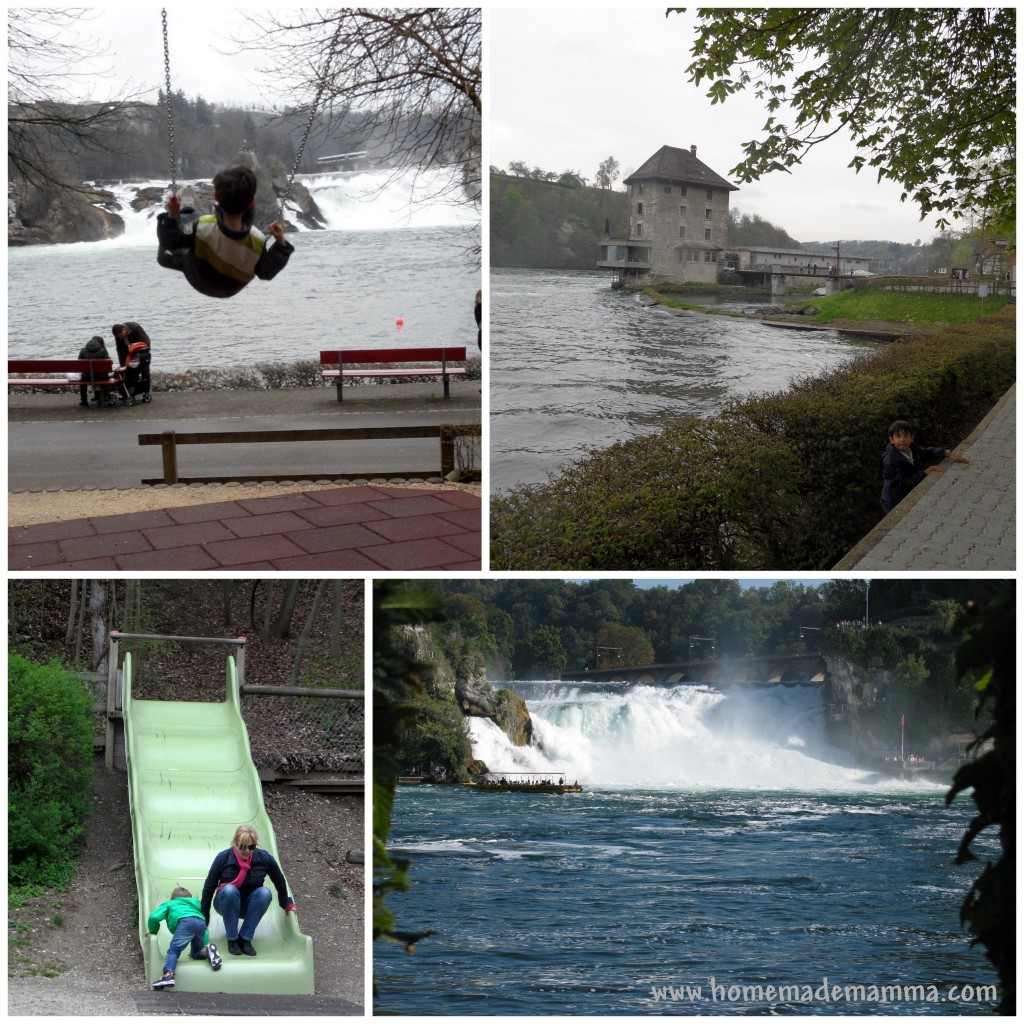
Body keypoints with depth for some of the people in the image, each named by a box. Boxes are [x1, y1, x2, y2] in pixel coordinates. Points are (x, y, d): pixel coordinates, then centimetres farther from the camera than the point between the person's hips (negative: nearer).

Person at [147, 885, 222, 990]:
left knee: (173, 951, -11)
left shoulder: (169, 904, 34)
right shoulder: (194, 904, 45)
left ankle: (168, 974, -37)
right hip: (201, 922, 4)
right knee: (196, 953, 19)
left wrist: (153, 932, 33)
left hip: (185, 921, -4)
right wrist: (204, 943, 40)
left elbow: (154, 917, 17)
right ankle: (207, 951, -13)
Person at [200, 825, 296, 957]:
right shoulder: (223, 858, -18)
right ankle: (232, 939, -22)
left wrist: (287, 904, 14)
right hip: (227, 905, -1)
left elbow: (280, 882, 3)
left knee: (265, 892, -29)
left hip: (249, 906, 1)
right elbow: (208, 888, -9)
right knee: (229, 890, -34)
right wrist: (203, 919, -8)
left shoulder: (264, 858, -15)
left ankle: (245, 938, -22)